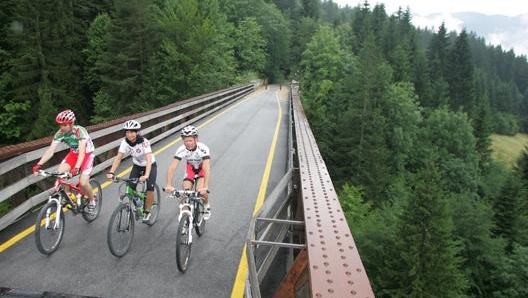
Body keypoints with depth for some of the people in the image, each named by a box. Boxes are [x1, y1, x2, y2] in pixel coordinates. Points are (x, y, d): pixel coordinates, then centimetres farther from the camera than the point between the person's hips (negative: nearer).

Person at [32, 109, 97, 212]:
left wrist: (76, 168, -55)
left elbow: (82, 152, -41)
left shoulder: (80, 131, -31)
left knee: (83, 182, -18)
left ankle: (92, 200, 11)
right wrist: (39, 164, -36)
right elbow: (50, 150, -22)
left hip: (87, 154, -5)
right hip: (73, 153, 5)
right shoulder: (59, 133, -16)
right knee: (60, 172, -19)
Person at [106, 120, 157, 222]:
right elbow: (118, 158, -23)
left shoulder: (144, 142, -31)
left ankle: (147, 212, -1)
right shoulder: (125, 142, -19)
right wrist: (111, 172, -37)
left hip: (150, 166, -4)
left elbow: (149, 160, -41)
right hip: (137, 166, 4)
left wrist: (146, 175, -55)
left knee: (150, 188, -22)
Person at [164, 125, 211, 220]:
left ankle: (207, 206, 7)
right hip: (191, 167, 3)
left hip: (203, 168, -3)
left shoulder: (203, 149, -37)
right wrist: (169, 185, -49)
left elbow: (207, 169, -45)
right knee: (186, 190, -16)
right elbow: (172, 167, -35)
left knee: (200, 190, -23)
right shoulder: (181, 150, -29)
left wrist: (205, 187, -57)